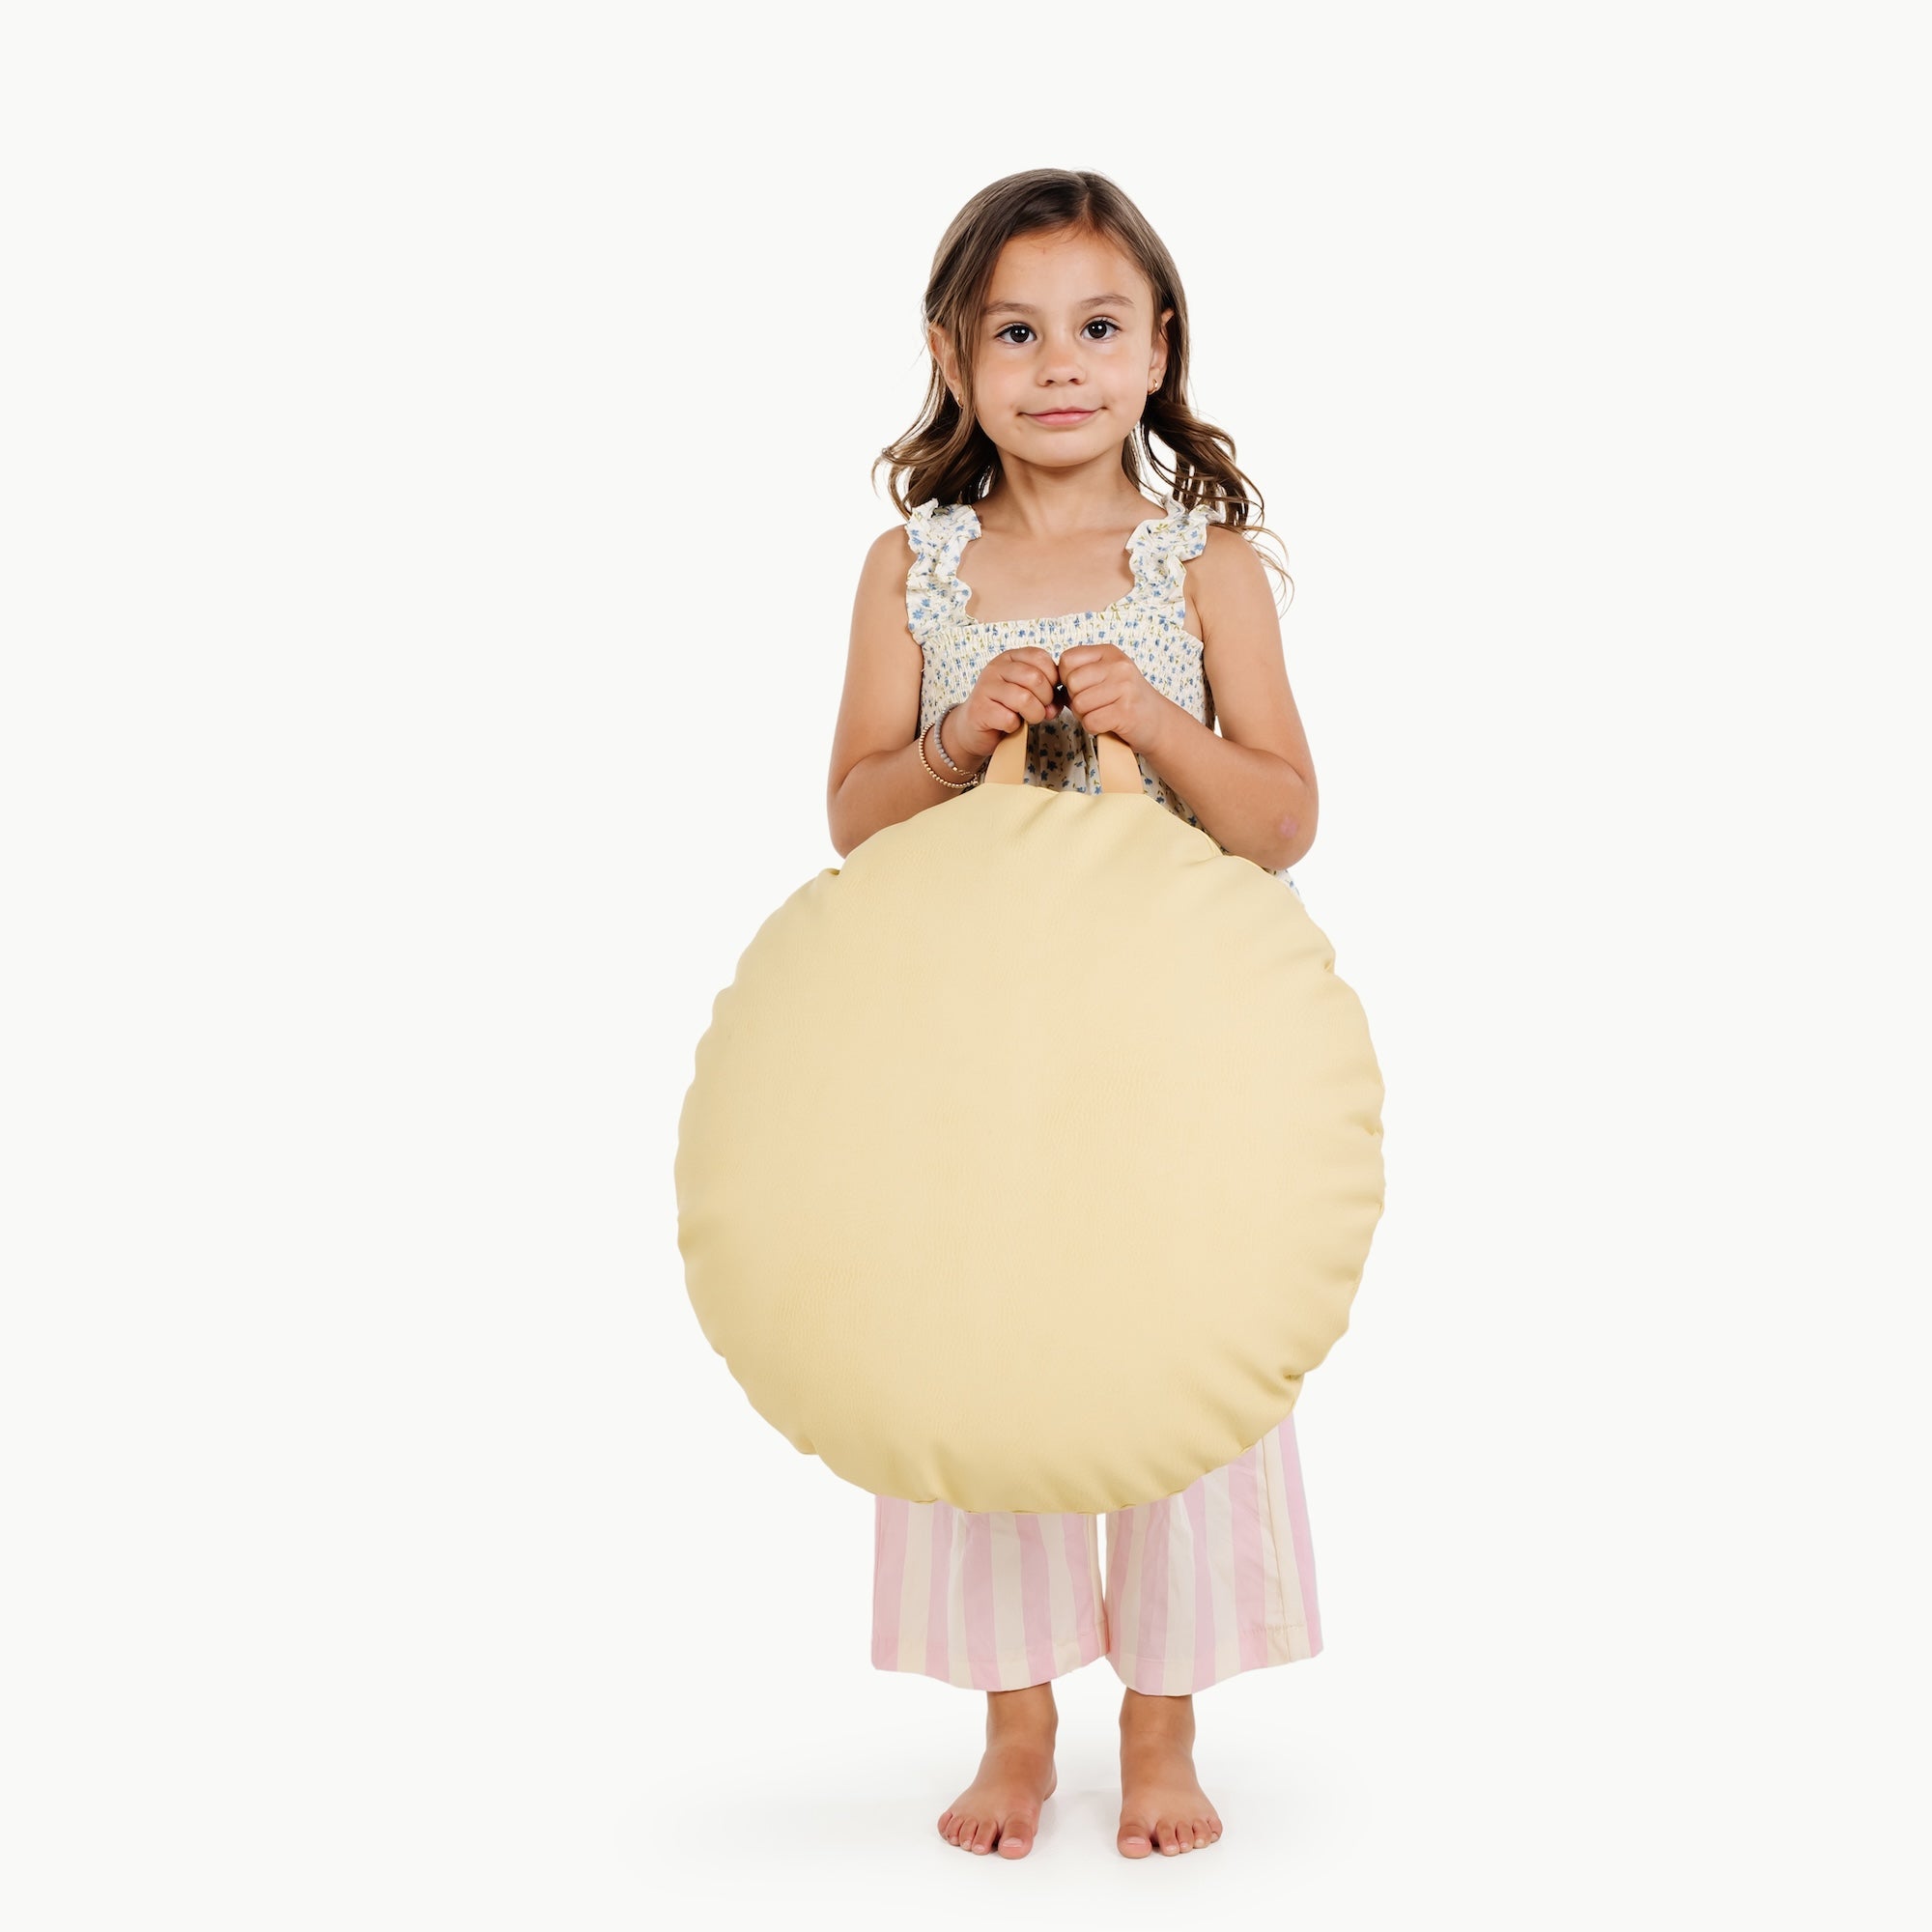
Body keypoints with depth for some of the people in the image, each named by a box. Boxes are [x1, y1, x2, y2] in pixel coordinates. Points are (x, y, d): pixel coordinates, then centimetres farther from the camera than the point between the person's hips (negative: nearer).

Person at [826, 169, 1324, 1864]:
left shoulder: (1206, 562, -2)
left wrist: (1146, 717, -19)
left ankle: (1161, 1734, 21)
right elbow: (856, 815, 1)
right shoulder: (914, 567, 3)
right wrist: (965, 738, -17)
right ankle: (1017, 1727, 23)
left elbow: (1284, 823, -5)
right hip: (968, 1025, 2)